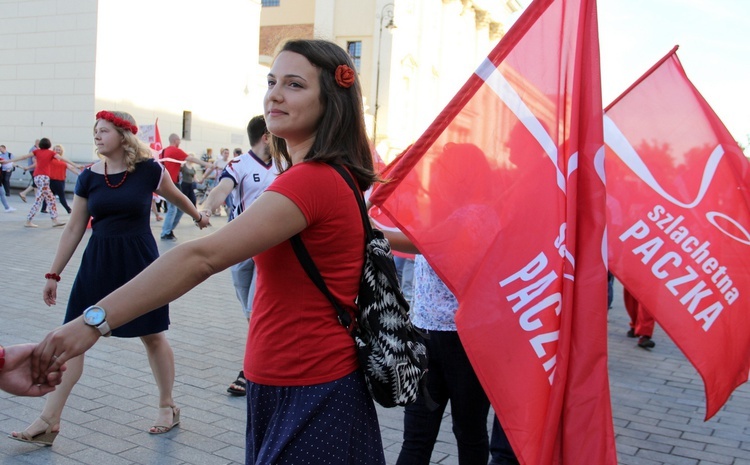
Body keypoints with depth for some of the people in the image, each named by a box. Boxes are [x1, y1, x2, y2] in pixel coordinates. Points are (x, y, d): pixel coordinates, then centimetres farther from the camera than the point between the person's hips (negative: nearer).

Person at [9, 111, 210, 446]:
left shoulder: (149, 170, -8)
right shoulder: (89, 177, 0)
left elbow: (175, 196, 13)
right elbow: (74, 229, 5)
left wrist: (198, 216, 29)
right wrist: (54, 274, 6)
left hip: (139, 261, -3)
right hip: (97, 262, 3)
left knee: (153, 336, 8)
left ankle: (168, 407, 26)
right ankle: (49, 419, 7)